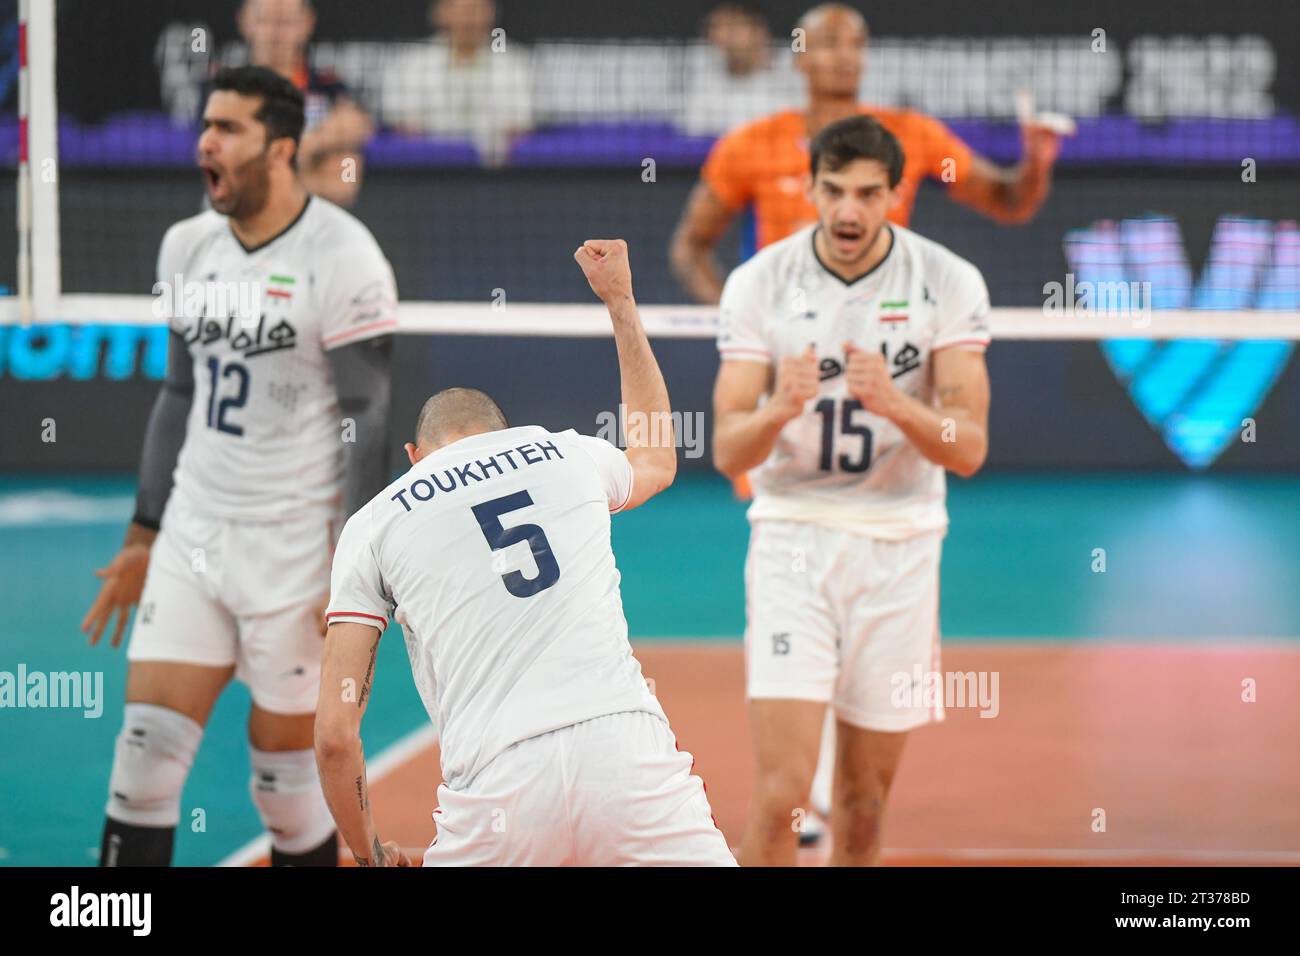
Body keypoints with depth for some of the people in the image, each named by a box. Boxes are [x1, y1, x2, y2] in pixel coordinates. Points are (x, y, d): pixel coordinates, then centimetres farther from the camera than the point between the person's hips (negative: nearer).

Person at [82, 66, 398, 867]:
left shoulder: (341, 255, -12)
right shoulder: (187, 246, 8)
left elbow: (368, 419, -12)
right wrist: (144, 536, 16)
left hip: (297, 552, -6)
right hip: (192, 534, 6)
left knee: (288, 778, 1)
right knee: (146, 747, -3)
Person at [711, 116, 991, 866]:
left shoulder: (950, 283, -4)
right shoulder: (761, 282, -4)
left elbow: (968, 449, -7)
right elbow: (728, 451, -5)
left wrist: (895, 404, -27)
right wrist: (779, 410, -27)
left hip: (899, 548, 1)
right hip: (792, 537, -1)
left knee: (866, 800, 6)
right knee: (783, 792, -14)